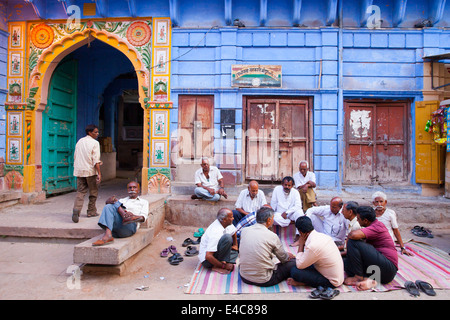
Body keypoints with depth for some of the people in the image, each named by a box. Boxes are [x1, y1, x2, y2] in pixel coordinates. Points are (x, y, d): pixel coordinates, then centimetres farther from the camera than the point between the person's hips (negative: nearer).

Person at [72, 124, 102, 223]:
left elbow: (75, 157, 18)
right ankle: (91, 211, 18)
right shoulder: (95, 143, -8)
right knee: (93, 192, 10)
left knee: (80, 192, 5)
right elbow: (96, 160, -15)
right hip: (90, 171, -5)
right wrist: (99, 173, -17)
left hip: (79, 171, 5)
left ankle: (76, 209, -16)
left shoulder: (79, 141, 13)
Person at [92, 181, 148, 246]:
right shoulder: (123, 200, 35)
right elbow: (108, 201, 14)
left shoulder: (144, 202, 25)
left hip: (130, 226, -3)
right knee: (108, 207, -24)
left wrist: (132, 215, -16)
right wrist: (110, 200, -12)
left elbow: (143, 218, 7)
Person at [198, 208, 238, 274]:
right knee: (227, 237, -28)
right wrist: (223, 266, -23)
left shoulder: (225, 223, -6)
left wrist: (235, 245, 14)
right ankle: (218, 267, -18)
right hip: (207, 259, -10)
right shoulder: (215, 233, -31)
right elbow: (208, 256, -33)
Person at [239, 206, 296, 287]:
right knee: (293, 262, 4)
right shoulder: (272, 236, -15)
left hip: (244, 277, 6)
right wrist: (289, 255, 27)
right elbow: (284, 258, 1)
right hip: (263, 281, -5)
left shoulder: (245, 230, -2)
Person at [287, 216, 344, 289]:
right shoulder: (323, 235, -3)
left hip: (331, 282, -9)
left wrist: (301, 245, -10)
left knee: (294, 271, -19)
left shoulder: (312, 246, -29)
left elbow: (299, 265, -14)